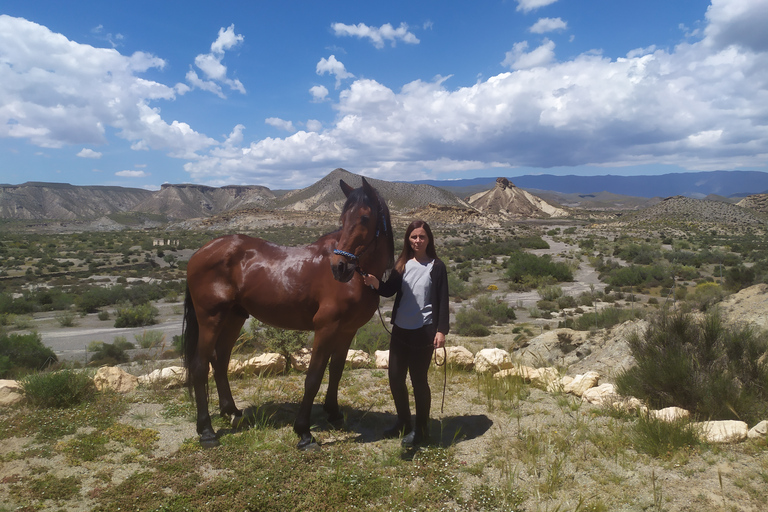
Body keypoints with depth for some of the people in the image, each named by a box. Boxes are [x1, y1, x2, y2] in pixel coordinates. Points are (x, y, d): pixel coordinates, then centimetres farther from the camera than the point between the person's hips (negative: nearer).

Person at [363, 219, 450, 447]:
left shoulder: (437, 267, -4)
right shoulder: (402, 264, 7)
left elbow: (443, 301, -5)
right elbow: (389, 290, -1)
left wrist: (441, 330, -13)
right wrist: (375, 283, -22)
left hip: (423, 332, -5)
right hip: (400, 330, 5)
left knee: (418, 379, 3)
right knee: (395, 378, 11)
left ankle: (421, 429, 21)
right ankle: (403, 422, 32)